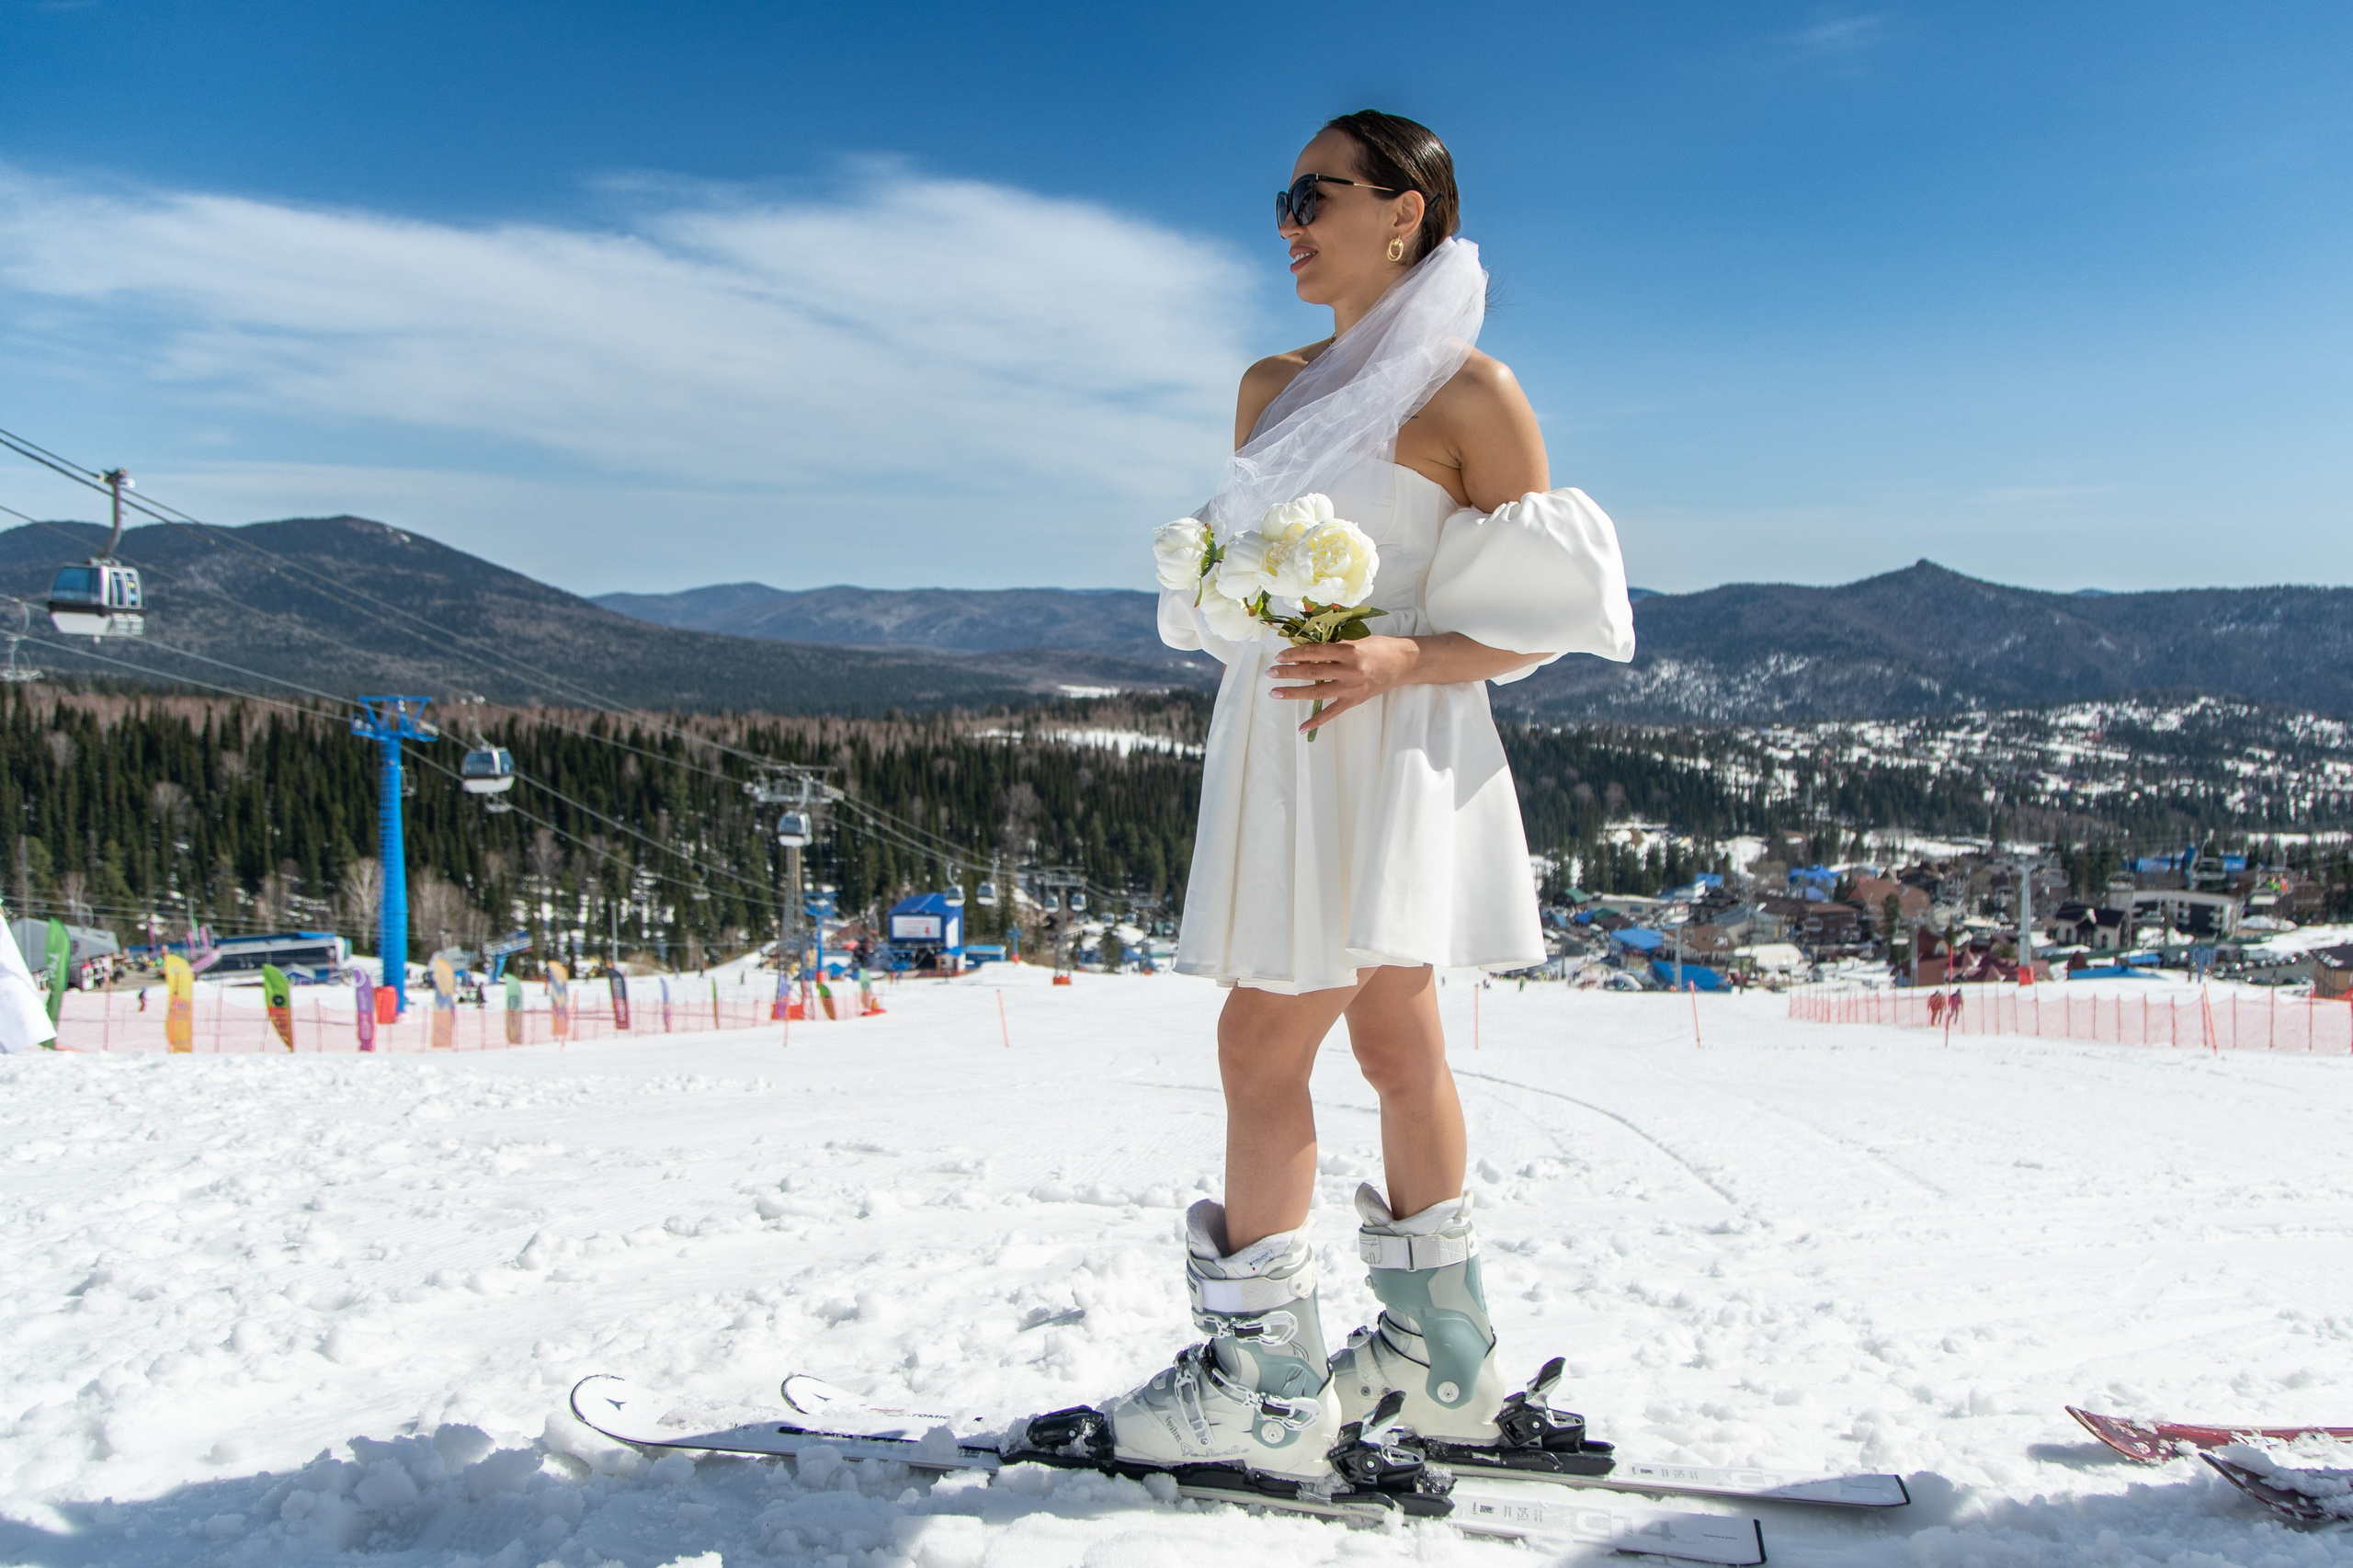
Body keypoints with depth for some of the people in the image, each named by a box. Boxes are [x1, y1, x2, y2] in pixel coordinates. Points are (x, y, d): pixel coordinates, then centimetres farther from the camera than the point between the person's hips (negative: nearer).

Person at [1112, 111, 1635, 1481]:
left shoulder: (1469, 392, -6)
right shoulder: (1274, 386, 16)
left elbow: (1547, 616, -7)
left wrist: (1398, 660, -21)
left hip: (1386, 748, -7)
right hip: (1279, 743, 7)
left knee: (1263, 1044, -9)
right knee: (1395, 1042, 12)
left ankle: (1267, 1388, 3)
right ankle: (1441, 1361, 24)